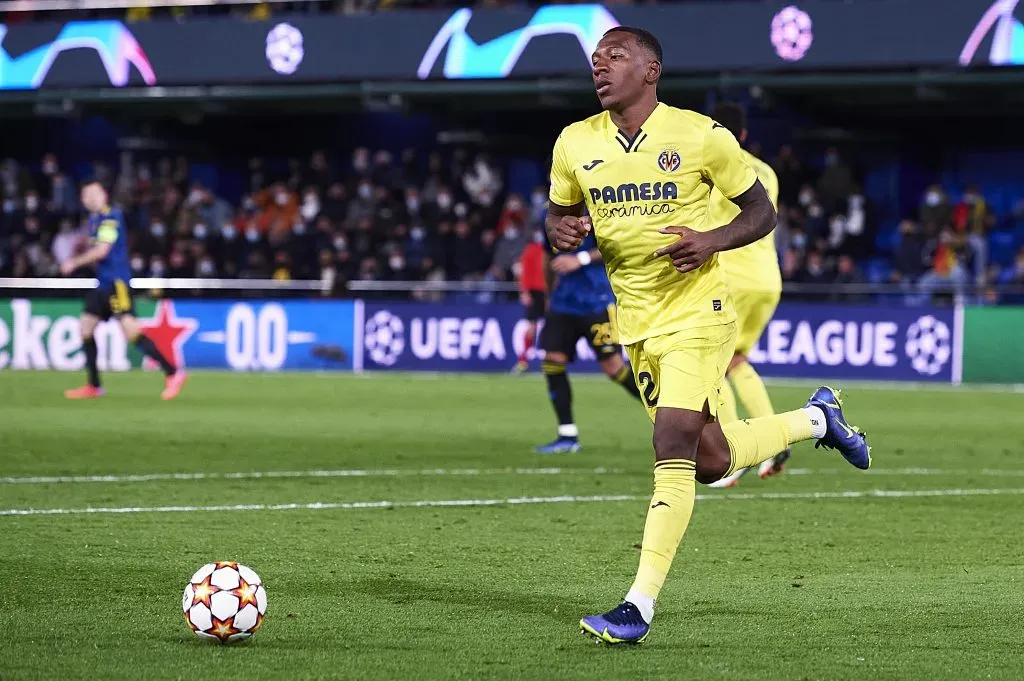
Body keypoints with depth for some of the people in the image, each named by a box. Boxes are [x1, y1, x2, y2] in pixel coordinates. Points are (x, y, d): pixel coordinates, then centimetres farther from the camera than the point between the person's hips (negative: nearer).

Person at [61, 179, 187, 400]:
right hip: (103, 283, 10)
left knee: (130, 330, -17)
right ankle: (94, 386, 15)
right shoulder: (94, 219, 16)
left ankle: (172, 373, -16)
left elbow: (101, 251, -19)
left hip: (116, 282, -10)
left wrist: (75, 263, -9)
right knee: (86, 328, 8)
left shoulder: (111, 217, -12)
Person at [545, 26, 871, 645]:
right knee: (711, 461, 11)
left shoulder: (700, 136, -10)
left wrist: (711, 241, -20)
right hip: (637, 323, 6)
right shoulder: (575, 144, 1)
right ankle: (815, 419, 39)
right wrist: (562, 231, -9)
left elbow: (762, 212, 0)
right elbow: (560, 215, 16)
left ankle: (641, 606, -15)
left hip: (697, 313, -5)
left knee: (673, 449, -18)